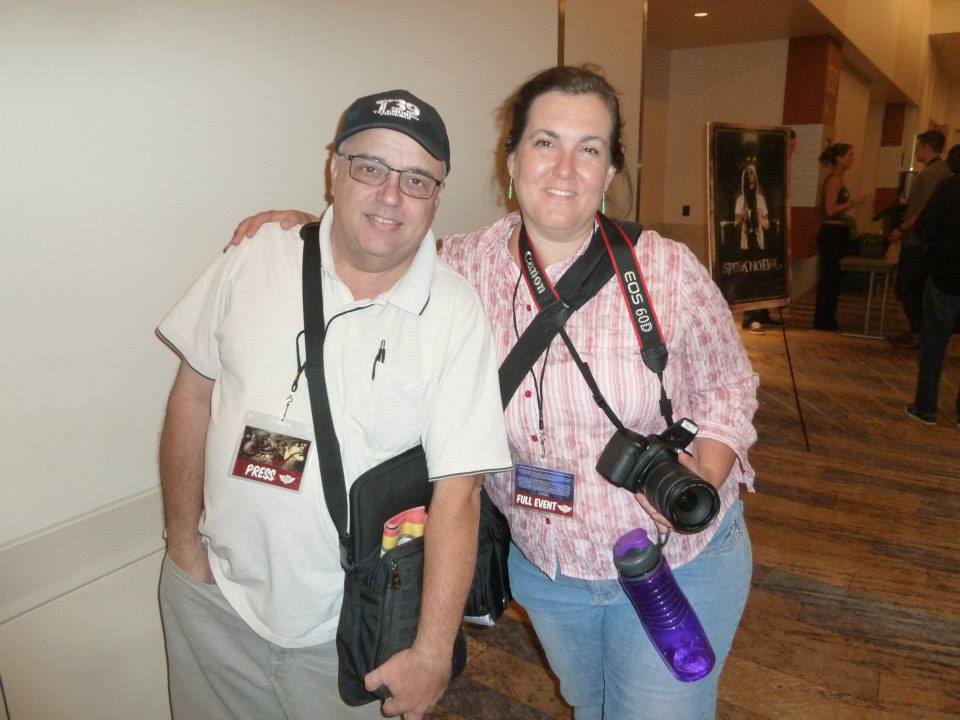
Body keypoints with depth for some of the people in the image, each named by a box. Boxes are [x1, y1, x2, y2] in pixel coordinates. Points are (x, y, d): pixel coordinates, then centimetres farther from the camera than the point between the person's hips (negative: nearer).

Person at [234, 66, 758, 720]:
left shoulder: (668, 270, -19)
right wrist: (304, 224, -7)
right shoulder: (467, 264, -12)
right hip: (541, 565, 3)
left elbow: (728, 387, -5)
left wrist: (703, 482, -22)